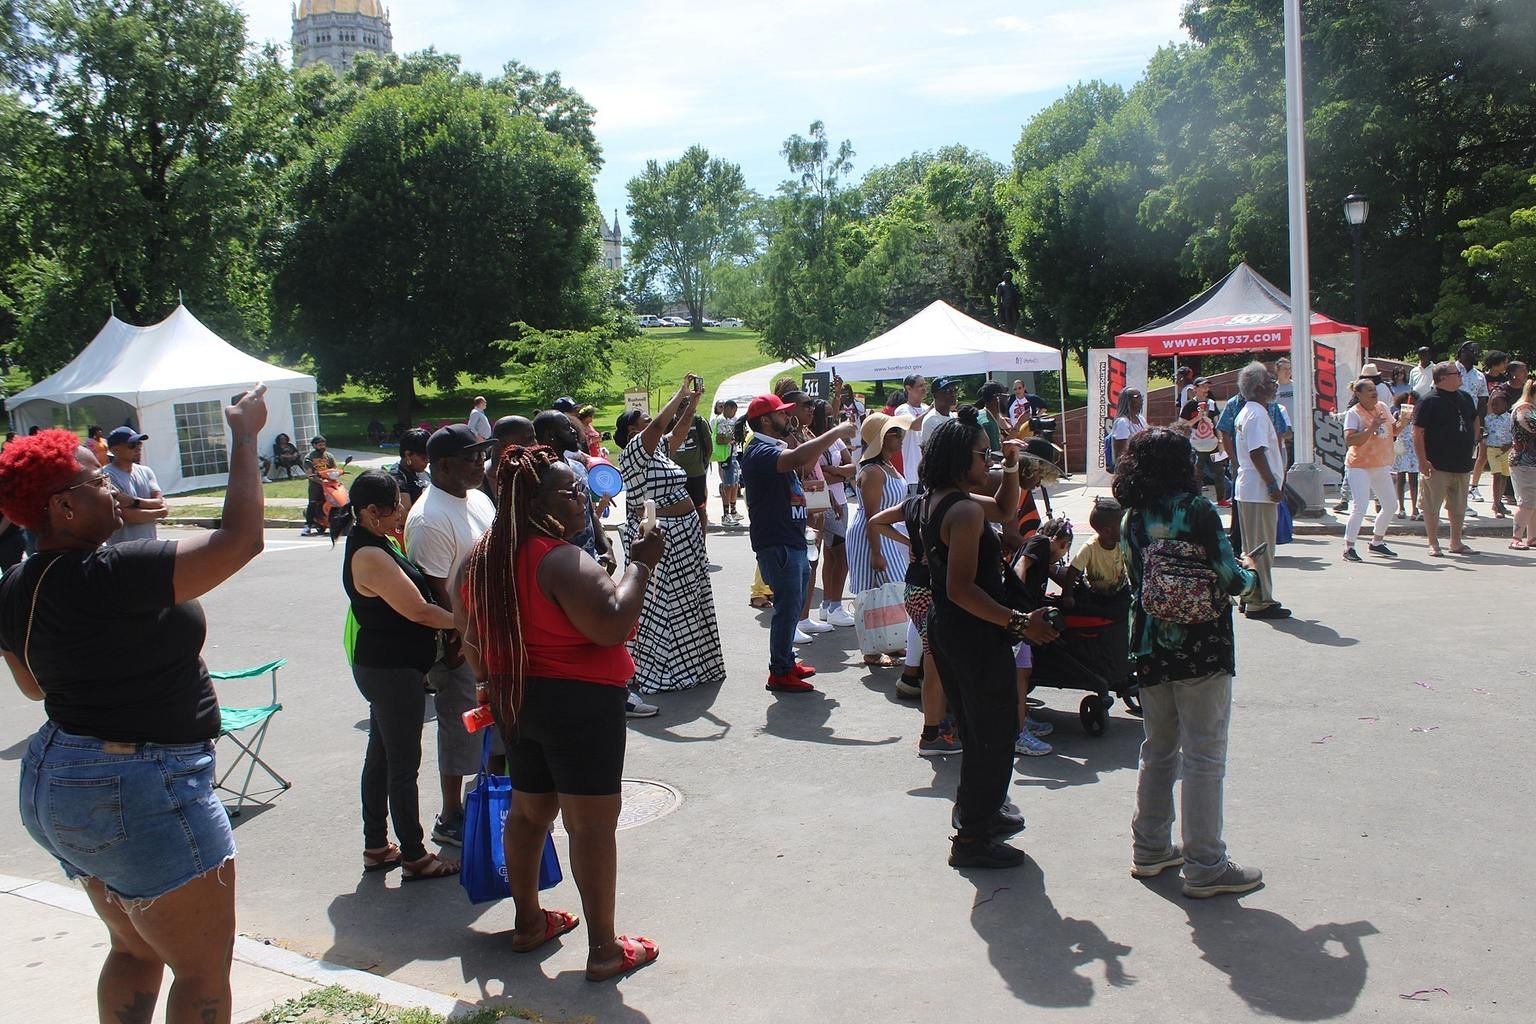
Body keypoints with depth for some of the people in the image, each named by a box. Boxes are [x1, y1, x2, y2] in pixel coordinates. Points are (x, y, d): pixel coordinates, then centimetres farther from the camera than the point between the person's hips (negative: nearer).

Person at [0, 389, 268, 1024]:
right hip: (142, 791, -10)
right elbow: (240, 539, -25)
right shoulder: (114, 575, -25)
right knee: (204, 972, 4)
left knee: (135, 950, 25)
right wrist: (243, 437, -16)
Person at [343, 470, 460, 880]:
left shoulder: (373, 545, 9)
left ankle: (376, 846, 28)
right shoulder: (370, 555, -23)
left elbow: (408, 603, 17)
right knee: (404, 763, -1)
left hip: (386, 666, 10)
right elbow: (418, 610, -21)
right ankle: (414, 856, 9)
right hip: (392, 669, -10)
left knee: (381, 755, 17)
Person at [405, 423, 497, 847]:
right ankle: (451, 819, 16)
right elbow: (433, 589, -23)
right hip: (458, 639, -9)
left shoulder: (477, 497, 6)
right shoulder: (429, 519, -23)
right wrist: (456, 639, -20)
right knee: (460, 726, 2)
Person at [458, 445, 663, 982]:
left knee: (530, 810, 21)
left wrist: (495, 686, 25)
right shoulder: (563, 562, -22)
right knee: (593, 823, 1)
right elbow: (613, 625, -29)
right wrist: (640, 564, -18)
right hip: (578, 703, -8)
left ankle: (528, 922, 36)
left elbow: (471, 638, 13)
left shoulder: (483, 558, 5)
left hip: (515, 701, 9)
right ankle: (604, 949, 9)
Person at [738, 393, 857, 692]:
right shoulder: (759, 452, -19)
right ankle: (779, 674, 4)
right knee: (787, 607, -5)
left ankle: (786, 660, 31)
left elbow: (804, 467, 24)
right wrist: (836, 432, -29)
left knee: (792, 605, 19)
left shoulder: (776, 448, 15)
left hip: (792, 541, 10)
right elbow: (799, 458, -36)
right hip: (777, 543, -10)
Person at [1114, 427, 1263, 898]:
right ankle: (1205, 867, 8)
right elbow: (1229, 579, -13)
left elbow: (1137, 584, 9)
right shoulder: (1197, 510, -13)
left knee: (1158, 750, 18)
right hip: (1202, 651, -6)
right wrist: (1250, 573, 11)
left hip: (1151, 651, 6)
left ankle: (1150, 850, 27)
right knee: (1204, 756, 2)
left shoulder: (1133, 520, 3)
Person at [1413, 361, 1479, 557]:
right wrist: (1422, 460, -18)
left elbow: (1475, 420, 26)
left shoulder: (1466, 397, 10)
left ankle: (1456, 543, 26)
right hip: (1437, 466, -6)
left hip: (1462, 465, 7)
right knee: (1433, 507, -1)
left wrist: (1473, 444, 16)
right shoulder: (1429, 401, -10)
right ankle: (1433, 544, 8)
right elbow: (1418, 432, -14)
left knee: (1459, 508, 15)